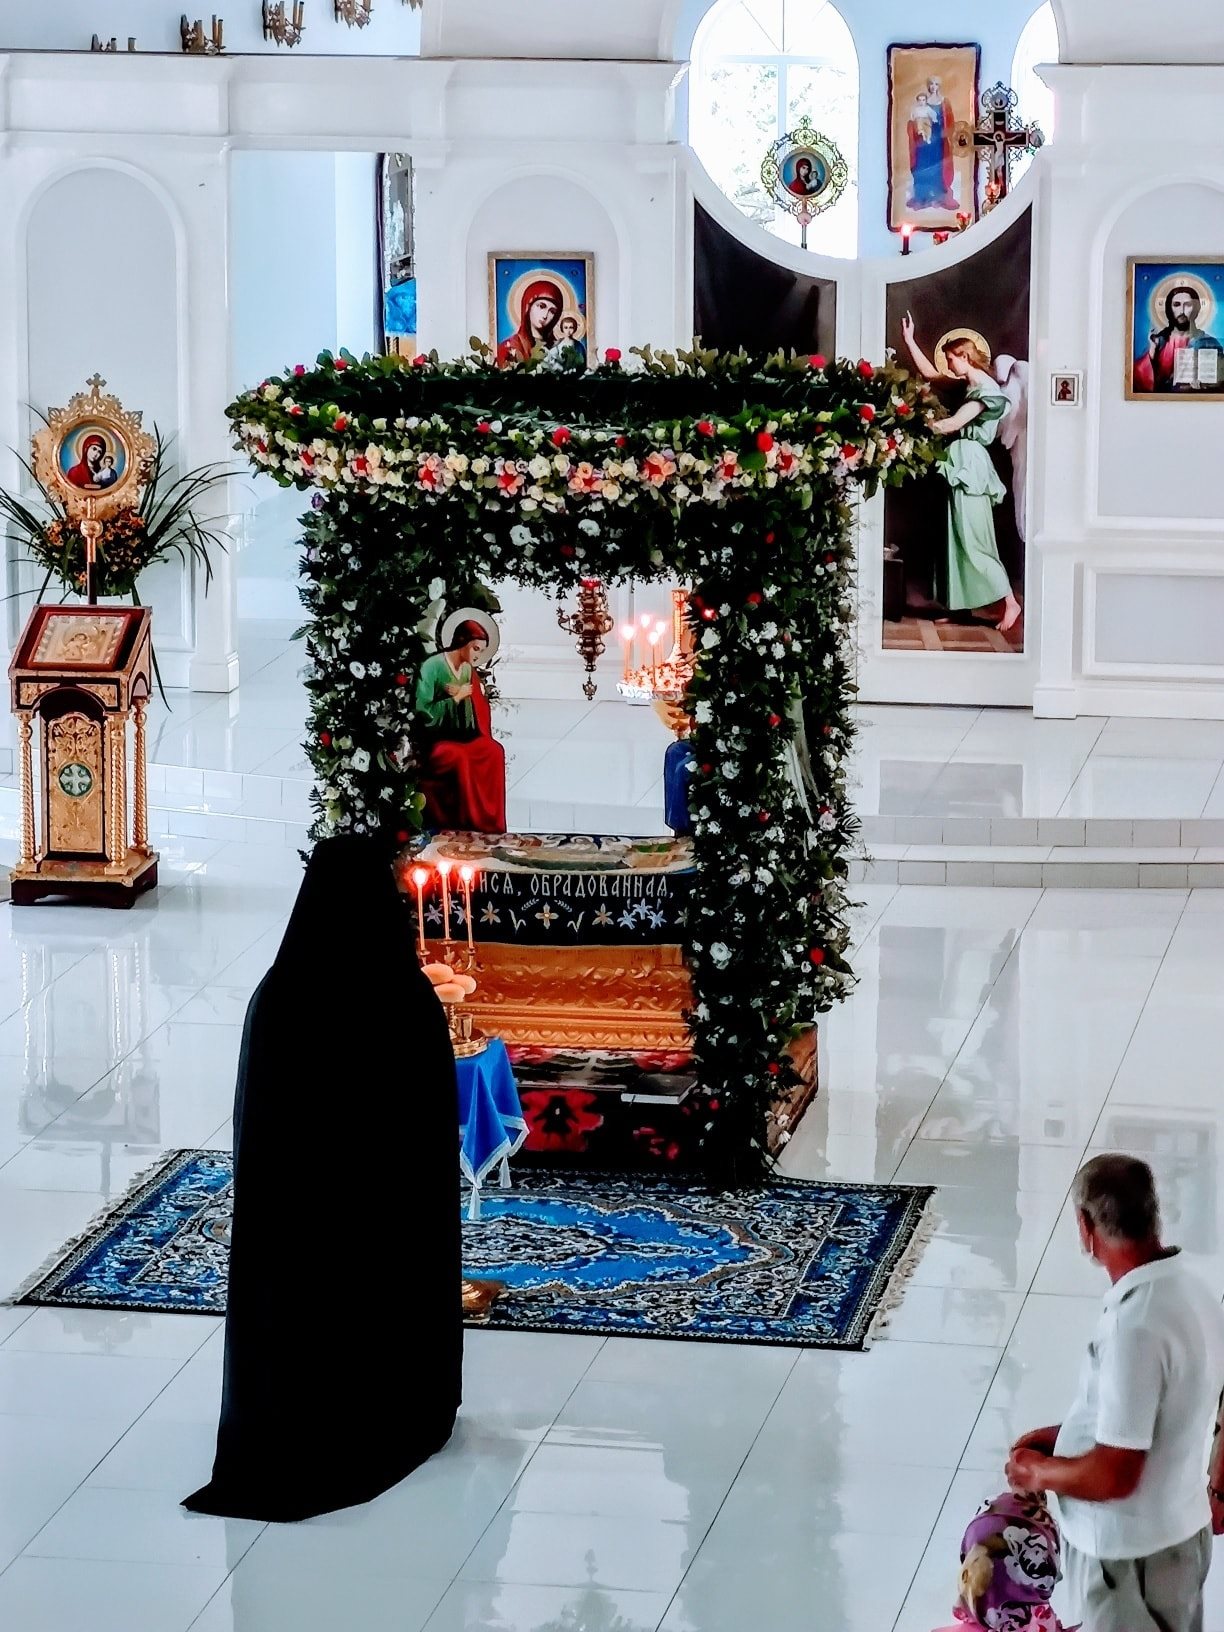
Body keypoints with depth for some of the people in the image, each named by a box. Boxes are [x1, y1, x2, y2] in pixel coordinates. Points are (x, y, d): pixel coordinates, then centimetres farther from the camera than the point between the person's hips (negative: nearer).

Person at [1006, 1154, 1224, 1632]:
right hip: (1179, 1529, 9)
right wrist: (1066, 1435, 12)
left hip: (1128, 1552, -9)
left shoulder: (1135, 1326, -32)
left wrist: (1039, 1471, -12)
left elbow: (1113, 1475, -29)